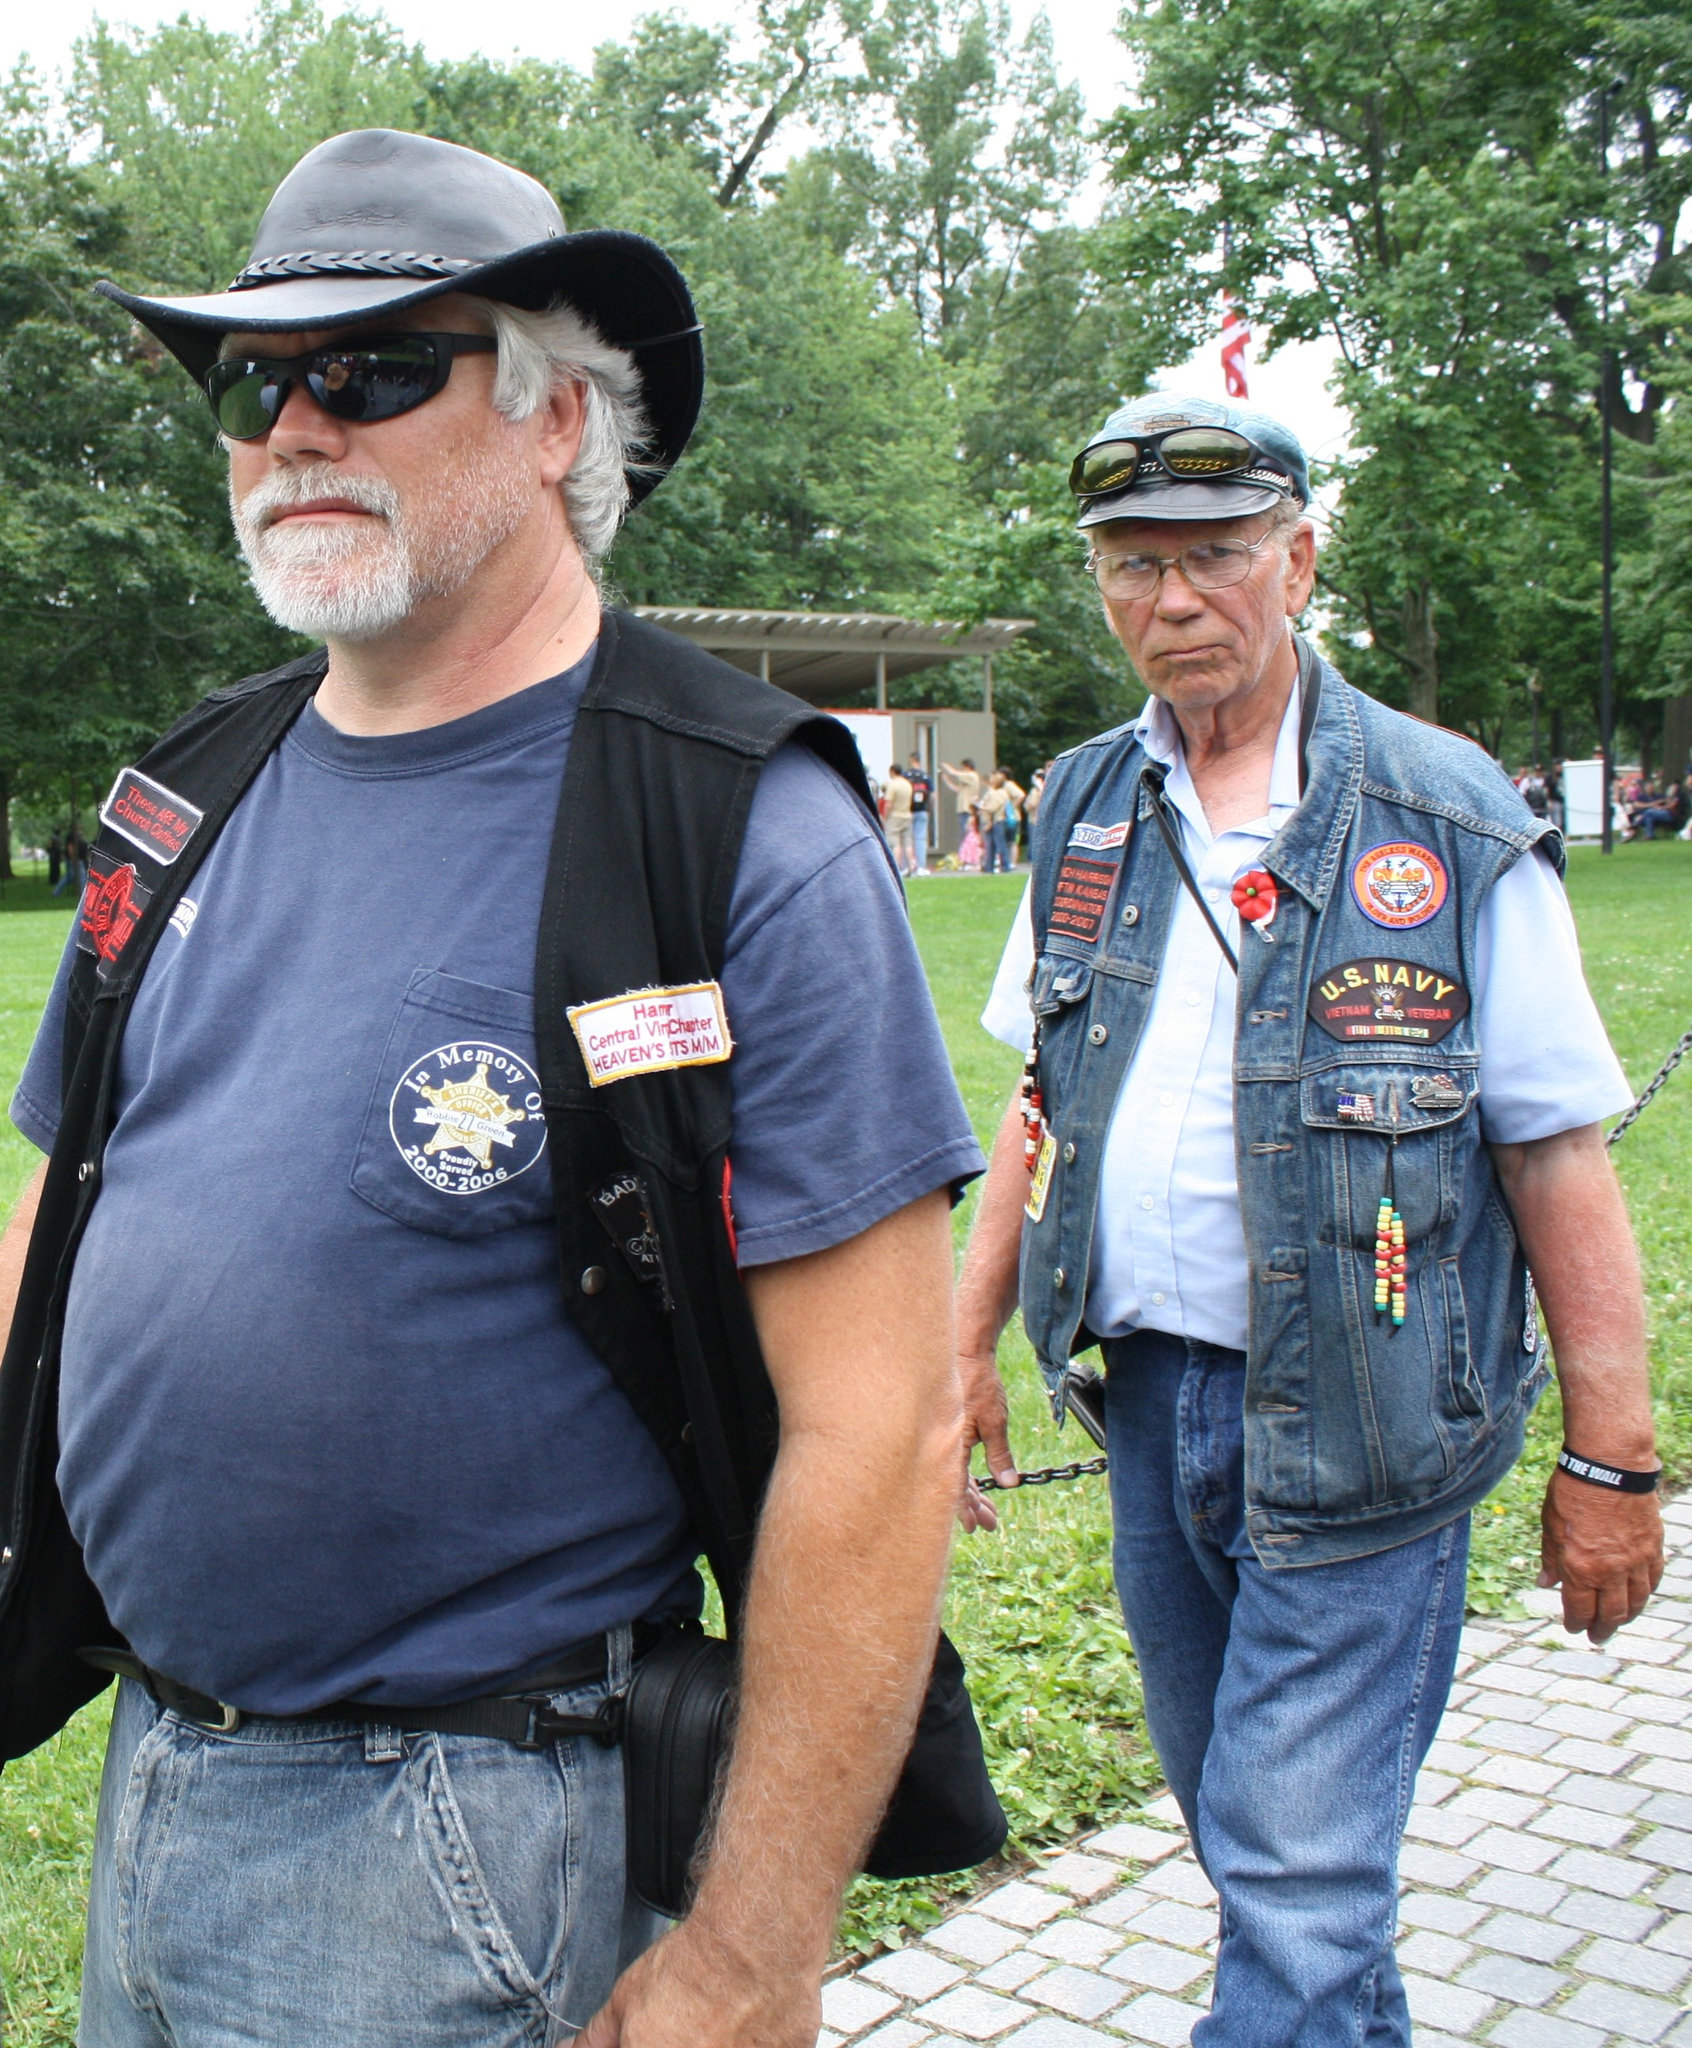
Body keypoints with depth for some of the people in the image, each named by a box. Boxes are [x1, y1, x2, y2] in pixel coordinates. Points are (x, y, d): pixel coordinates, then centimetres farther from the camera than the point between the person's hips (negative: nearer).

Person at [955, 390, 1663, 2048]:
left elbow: (1559, 1158, -8)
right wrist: (968, 1341, 10)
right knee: (1241, 1829, 20)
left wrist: (1610, 1460, -8)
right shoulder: (1087, 811, 6)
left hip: (1353, 1424, -5)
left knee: (1299, 1869, -3)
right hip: (1147, 1396, 6)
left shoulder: (1447, 822, -9)